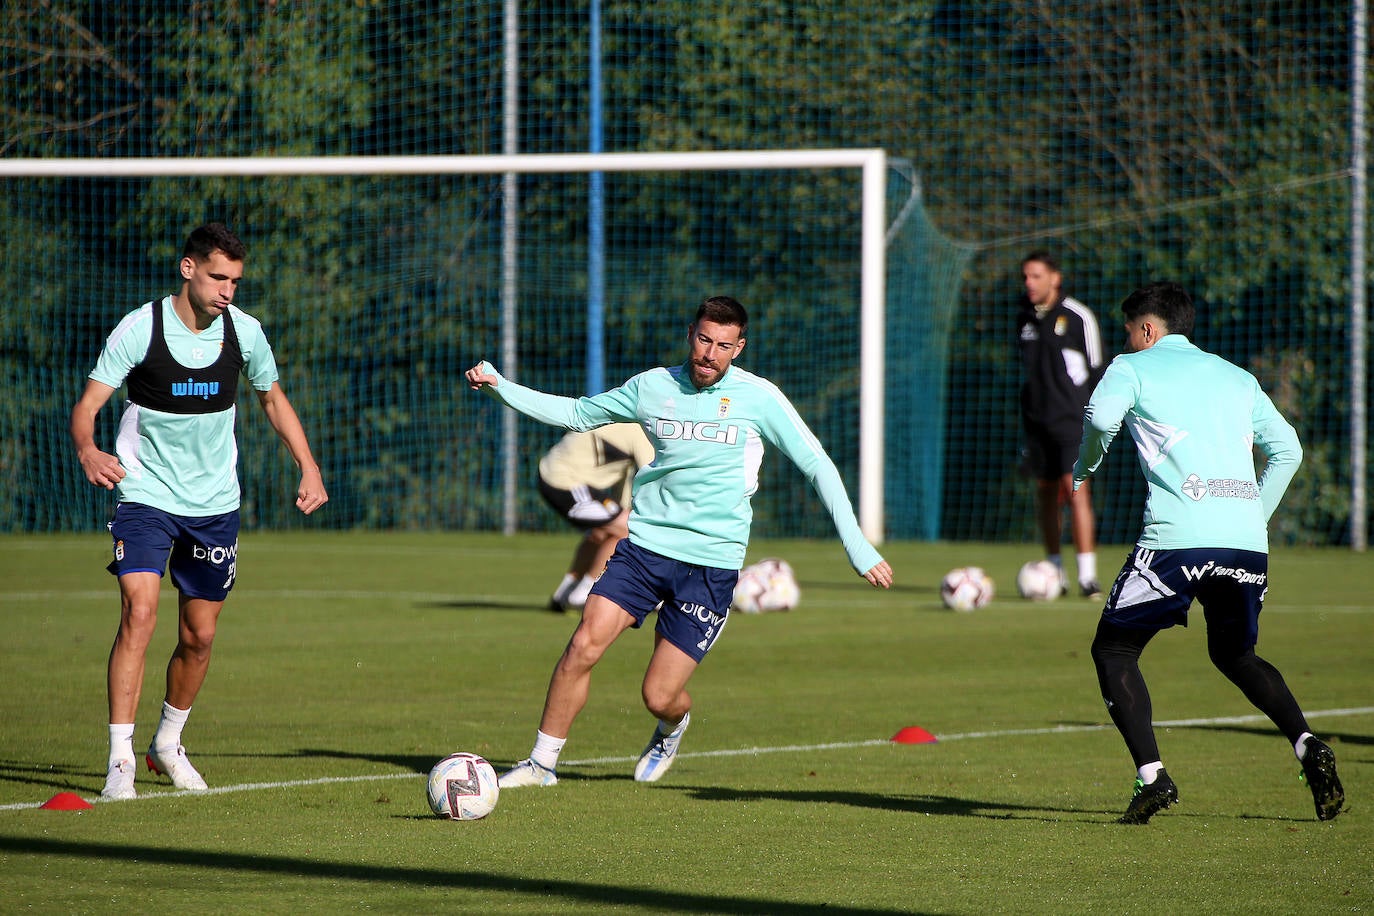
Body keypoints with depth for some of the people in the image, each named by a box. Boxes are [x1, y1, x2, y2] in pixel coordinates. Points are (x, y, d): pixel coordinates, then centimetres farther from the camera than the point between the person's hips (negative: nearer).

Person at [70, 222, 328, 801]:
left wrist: (309, 467, 6)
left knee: (199, 636, 10)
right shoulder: (139, 329, -13)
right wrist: (88, 451, -36)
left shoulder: (244, 332, -2)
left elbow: (273, 400, 15)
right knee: (139, 613, -20)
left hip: (214, 504, 4)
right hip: (146, 496, -4)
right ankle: (120, 759, -18)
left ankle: (168, 743, 33)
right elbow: (87, 405, -14)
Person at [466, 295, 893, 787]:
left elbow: (817, 465, 0)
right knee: (584, 645, -16)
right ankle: (542, 762, 0)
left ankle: (672, 728, 33)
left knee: (659, 697, -5)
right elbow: (576, 414, 17)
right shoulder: (653, 386, 5)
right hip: (644, 543, 3)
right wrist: (498, 387, 7)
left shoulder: (757, 396, -3)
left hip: (713, 561, -2)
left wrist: (857, 546, -6)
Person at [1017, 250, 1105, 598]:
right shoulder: (1024, 318, 11)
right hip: (1037, 422, 6)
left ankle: (1088, 576, -15)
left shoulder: (1078, 317, -5)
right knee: (1046, 492, 7)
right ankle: (1055, 572, 16)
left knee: (1075, 488, -14)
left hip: (1071, 419, -6)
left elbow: (1095, 371, -2)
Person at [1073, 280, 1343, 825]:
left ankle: (1151, 776, -9)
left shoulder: (1133, 368, 9)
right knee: (1235, 654, 25)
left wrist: (1083, 468, 7)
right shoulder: (1236, 377, 24)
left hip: (1178, 537, -5)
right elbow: (1286, 449, 19)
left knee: (1113, 651, 9)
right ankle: (1307, 746, 1)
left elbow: (1102, 416, -11)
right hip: (1247, 543, 5)